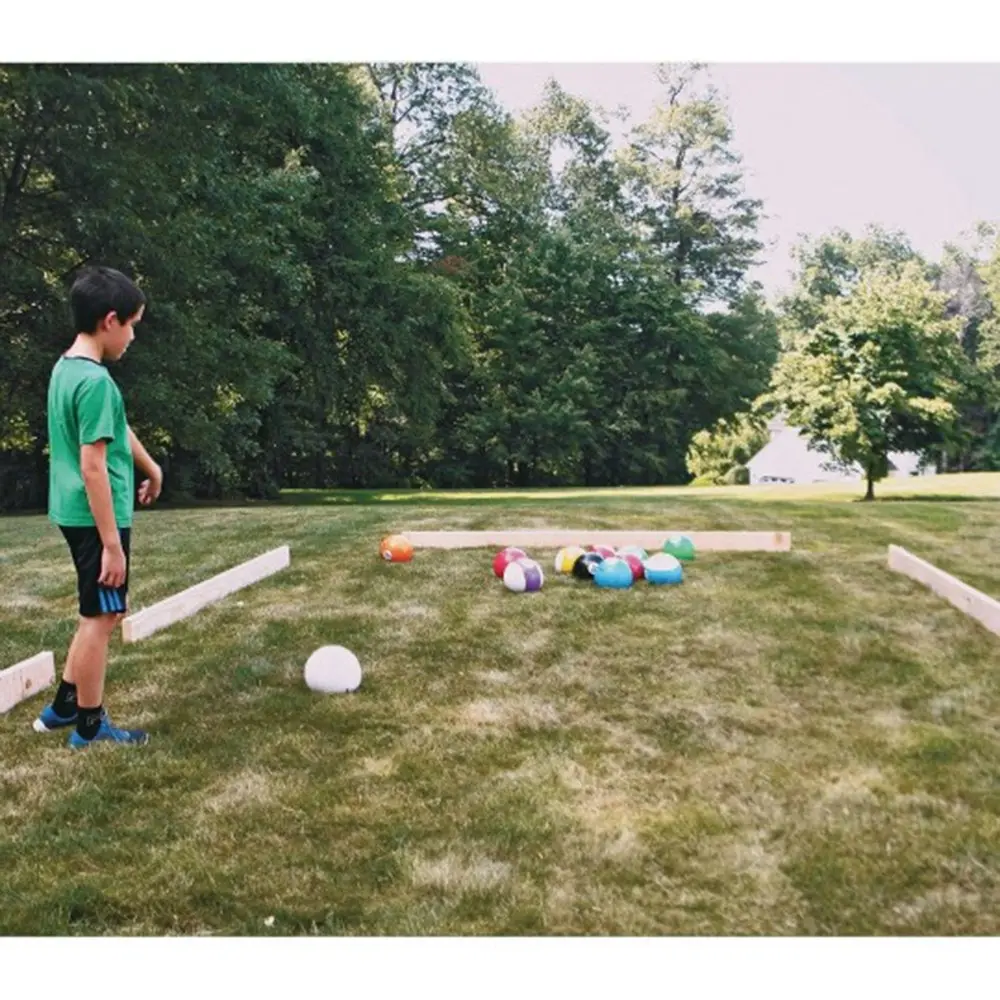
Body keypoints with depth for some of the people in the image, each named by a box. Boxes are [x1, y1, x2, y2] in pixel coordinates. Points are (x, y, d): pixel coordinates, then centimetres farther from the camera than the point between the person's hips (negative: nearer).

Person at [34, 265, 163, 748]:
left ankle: (64, 706, 31)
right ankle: (90, 727, 16)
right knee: (100, 617, 3)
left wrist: (150, 466, 35)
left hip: (74, 513, 10)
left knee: (102, 613, 21)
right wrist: (111, 543, -21)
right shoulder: (95, 381, -21)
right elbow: (93, 467, -24)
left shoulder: (66, 367, 10)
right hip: (98, 517, -10)